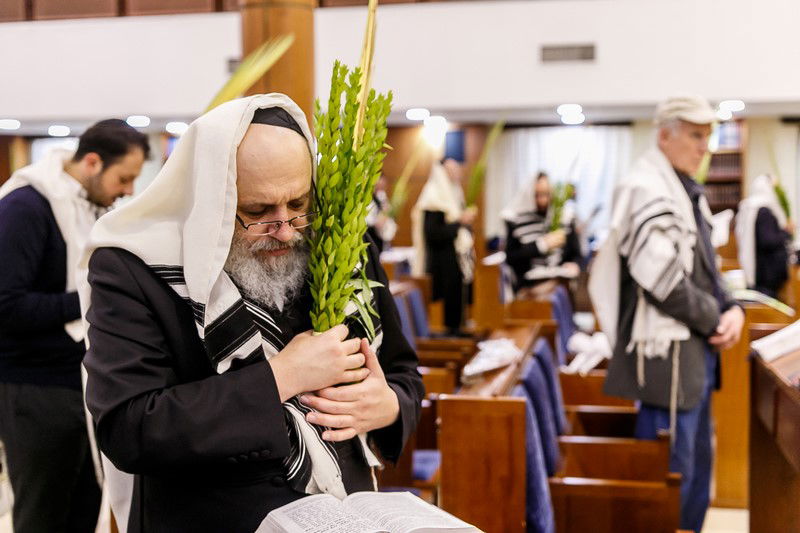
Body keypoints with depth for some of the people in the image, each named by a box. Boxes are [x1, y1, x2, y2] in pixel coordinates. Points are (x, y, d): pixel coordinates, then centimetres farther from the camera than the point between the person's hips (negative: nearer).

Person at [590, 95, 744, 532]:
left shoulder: (687, 190, 16)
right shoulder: (646, 190, -16)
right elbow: (664, 281, -24)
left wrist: (731, 309, 2)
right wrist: (714, 320, -11)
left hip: (694, 350, 10)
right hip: (666, 353, -10)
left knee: (696, 469, 17)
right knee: (670, 475, -3)